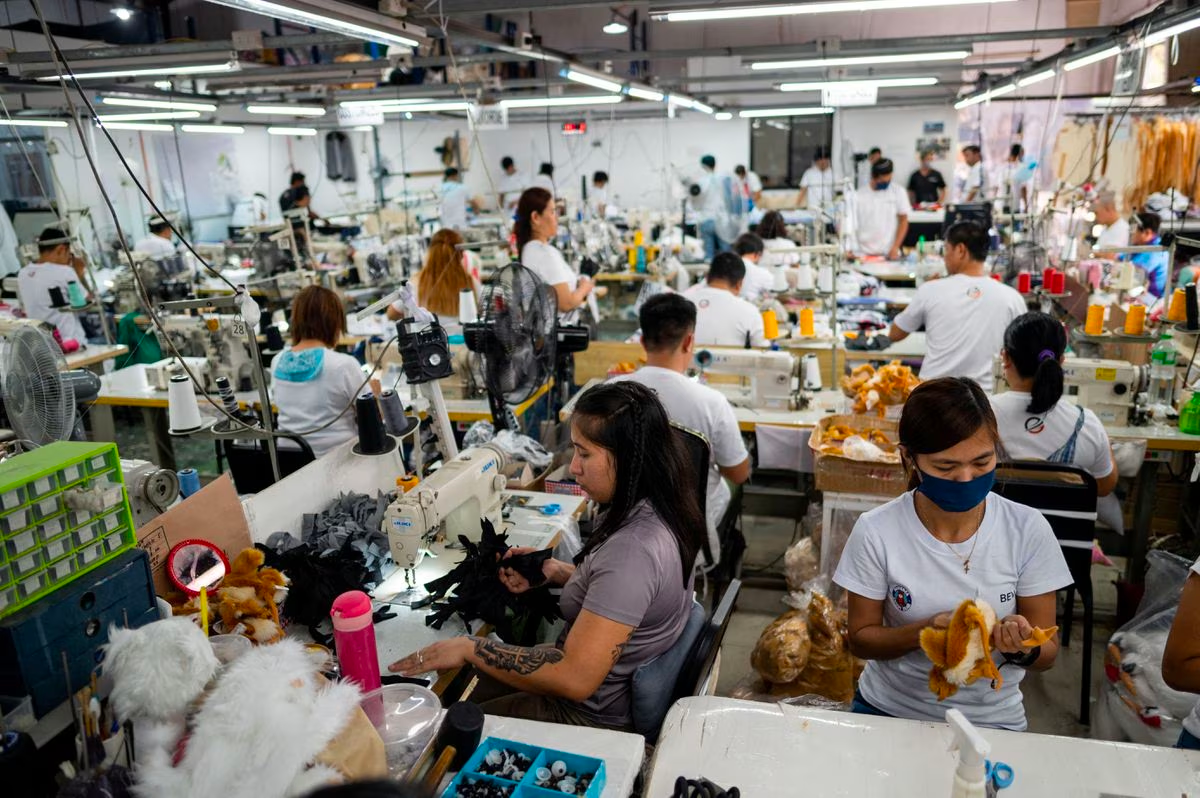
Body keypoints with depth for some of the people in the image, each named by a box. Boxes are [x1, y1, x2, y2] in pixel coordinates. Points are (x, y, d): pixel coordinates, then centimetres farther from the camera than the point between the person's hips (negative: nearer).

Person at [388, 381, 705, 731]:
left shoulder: (633, 549, -34)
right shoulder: (657, 508, -4)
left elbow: (575, 679, -33)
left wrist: (470, 648, -24)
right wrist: (555, 572, -1)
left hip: (597, 714, -9)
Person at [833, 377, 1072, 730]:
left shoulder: (1028, 530, -9)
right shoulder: (876, 532, -12)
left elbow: (1047, 652, -1)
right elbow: (861, 638, -2)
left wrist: (1022, 648, -24)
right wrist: (925, 631, -21)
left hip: (990, 719, 1)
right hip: (888, 710, -1)